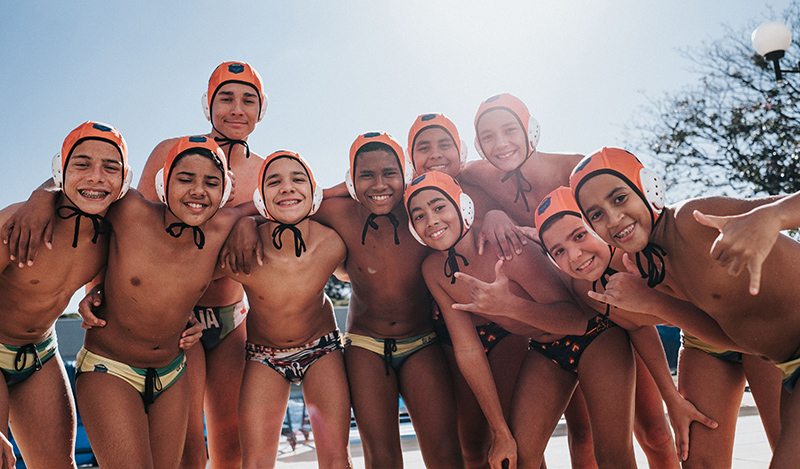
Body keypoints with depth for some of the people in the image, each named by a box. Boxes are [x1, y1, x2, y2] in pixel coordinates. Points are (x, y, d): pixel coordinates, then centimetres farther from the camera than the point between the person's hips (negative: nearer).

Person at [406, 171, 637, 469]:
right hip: (545, 351, 5)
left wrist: (511, 306, -46)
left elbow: (577, 320, -27)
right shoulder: (434, 270, -12)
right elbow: (467, 350, -6)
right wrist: (501, 432, -4)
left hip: (597, 336, -4)